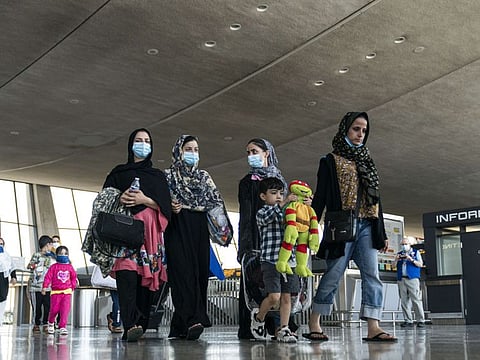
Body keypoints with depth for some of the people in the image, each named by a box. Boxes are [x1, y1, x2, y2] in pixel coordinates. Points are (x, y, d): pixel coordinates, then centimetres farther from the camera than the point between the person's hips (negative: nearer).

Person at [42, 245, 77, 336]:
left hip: (67, 292, 2)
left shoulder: (70, 267, 8)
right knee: (54, 309, 1)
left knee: (65, 310, -8)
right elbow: (48, 277, -6)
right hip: (55, 292, -2)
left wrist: (73, 287, 12)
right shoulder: (54, 267, 0)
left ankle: (62, 327, -4)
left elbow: (73, 277, 17)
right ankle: (51, 323, 31)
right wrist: (45, 286, -15)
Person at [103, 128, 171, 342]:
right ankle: (131, 324, -33)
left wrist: (145, 200, -9)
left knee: (146, 275, -8)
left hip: (149, 228, 2)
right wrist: (120, 199, -9)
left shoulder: (158, 175, 21)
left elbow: (164, 205, 9)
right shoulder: (119, 172, 21)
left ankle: (140, 325, -6)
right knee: (126, 271, -21)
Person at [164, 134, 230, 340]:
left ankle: (181, 325, -2)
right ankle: (193, 321, -21)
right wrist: (169, 207, -15)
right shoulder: (168, 175, 11)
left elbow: (217, 202, 13)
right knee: (183, 271, -14)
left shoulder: (204, 177, 20)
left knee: (199, 272, -5)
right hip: (177, 229, -3)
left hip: (199, 230, 3)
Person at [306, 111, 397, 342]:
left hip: (366, 227, 5)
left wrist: (382, 232, 17)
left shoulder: (366, 162, 21)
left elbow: (375, 198, 21)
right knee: (333, 275, -4)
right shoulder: (331, 161, 6)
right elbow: (320, 197, 1)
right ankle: (314, 325, 7)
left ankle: (373, 327, -10)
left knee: (372, 275, -6)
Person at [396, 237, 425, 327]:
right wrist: (396, 260, -3)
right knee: (404, 300, -3)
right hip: (401, 279, 3)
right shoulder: (399, 254, 21)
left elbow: (420, 264, 3)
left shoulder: (416, 252, 13)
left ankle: (420, 320, -9)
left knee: (416, 299, -11)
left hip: (413, 279, -3)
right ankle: (408, 321, -1)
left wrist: (411, 259, -11)